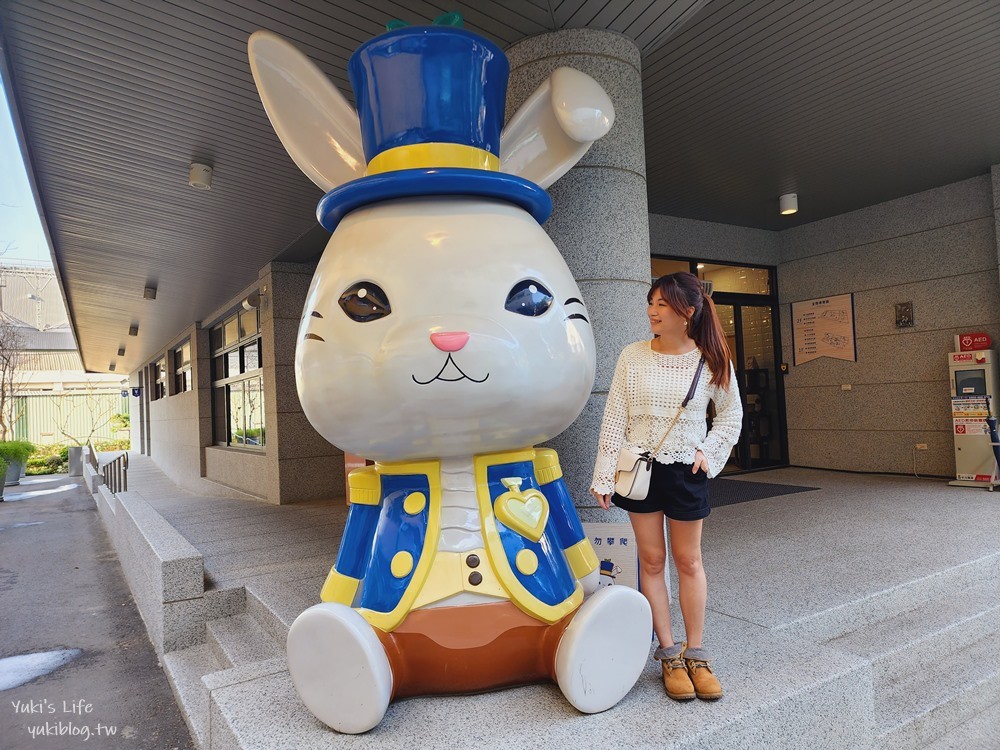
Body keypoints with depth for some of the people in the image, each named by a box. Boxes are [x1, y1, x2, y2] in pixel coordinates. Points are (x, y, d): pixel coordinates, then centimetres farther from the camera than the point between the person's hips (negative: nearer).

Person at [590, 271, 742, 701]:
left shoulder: (712, 360, -4)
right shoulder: (633, 357, -5)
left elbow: (731, 414, 10)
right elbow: (614, 418, -3)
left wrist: (709, 451, -2)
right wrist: (604, 475, -5)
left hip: (685, 469, 0)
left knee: (688, 561, 10)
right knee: (651, 560, 7)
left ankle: (696, 655, 25)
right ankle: (669, 655, 21)